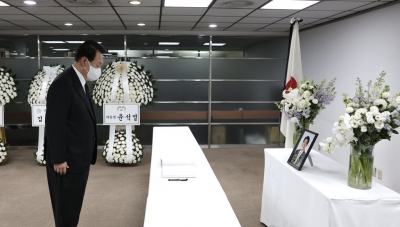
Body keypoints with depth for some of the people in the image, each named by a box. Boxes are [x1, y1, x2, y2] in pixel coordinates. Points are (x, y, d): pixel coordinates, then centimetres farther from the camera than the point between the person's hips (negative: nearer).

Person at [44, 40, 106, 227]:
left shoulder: (81, 83, 10)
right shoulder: (63, 84, -20)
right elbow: (54, 125, -22)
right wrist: (58, 159, -19)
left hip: (79, 159, 9)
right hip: (66, 161, -9)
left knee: (73, 207, 20)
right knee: (65, 209, 5)